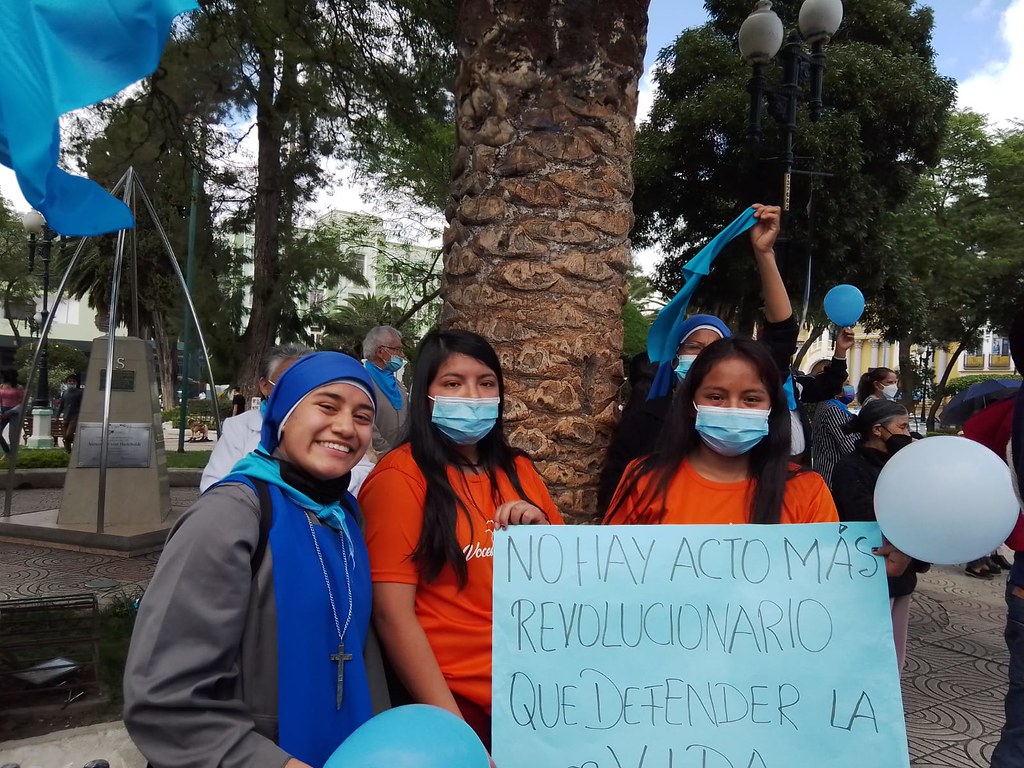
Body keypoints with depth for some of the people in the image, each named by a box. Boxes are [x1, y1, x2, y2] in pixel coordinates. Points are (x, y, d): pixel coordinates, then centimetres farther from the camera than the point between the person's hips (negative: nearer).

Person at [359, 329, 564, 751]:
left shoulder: (518, 470, 5)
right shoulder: (399, 476, -12)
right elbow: (393, 615, -16)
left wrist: (541, 531, -8)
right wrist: (454, 730, -18)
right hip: (455, 699, -6)